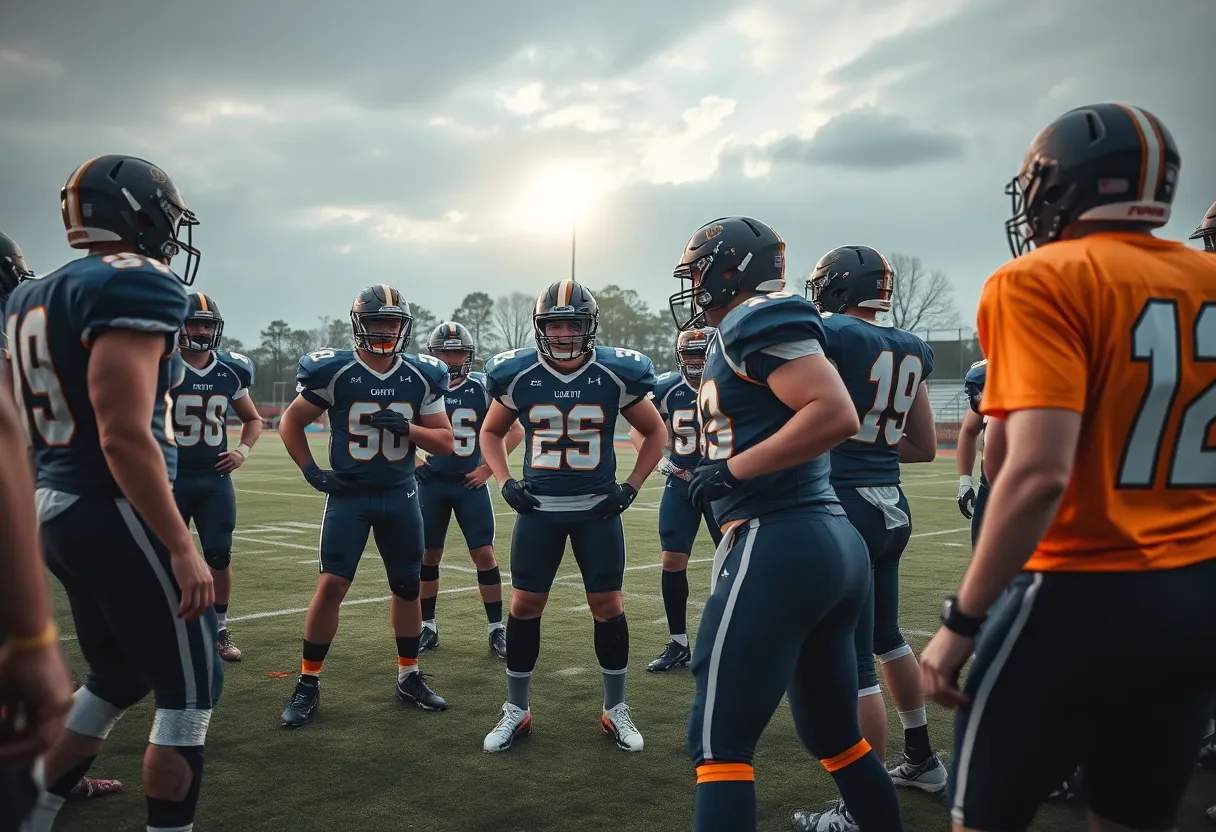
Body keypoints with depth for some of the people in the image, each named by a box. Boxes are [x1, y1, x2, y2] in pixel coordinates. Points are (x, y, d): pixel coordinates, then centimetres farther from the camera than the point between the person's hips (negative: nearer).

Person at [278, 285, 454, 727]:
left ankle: (409, 677, 26)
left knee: (407, 586, 10)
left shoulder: (421, 376, -3)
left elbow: (445, 442, 0)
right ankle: (308, 683, 8)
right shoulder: (334, 371, -10)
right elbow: (290, 422, 2)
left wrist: (405, 427, -17)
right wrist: (311, 471, -9)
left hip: (400, 494, 3)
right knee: (331, 585, -8)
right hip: (348, 493, -3)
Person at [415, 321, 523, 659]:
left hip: (470, 482, -1)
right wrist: (412, 462, -1)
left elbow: (516, 431, 3)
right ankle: (427, 626, 22)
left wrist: (488, 467, -3)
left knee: (484, 554, -3)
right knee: (428, 555, 8)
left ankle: (497, 629, 8)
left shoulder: (483, 389, -4)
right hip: (431, 482, 1)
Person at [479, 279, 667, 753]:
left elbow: (656, 434, 5)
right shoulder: (517, 375, -5)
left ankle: (615, 710, 20)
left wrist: (631, 486, -4)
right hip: (539, 508, 1)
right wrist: (505, 482, -2)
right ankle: (516, 711, 19)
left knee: (608, 606, 3)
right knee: (524, 605, 3)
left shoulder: (617, 375, -8)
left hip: (597, 508, -1)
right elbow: (491, 433, 11)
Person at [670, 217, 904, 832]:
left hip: (779, 545, -10)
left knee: (719, 741, -4)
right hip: (834, 543, 10)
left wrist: (733, 470, -15)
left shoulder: (756, 319, -8)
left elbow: (837, 415, -20)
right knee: (833, 734, 21)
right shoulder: (759, 326, 20)